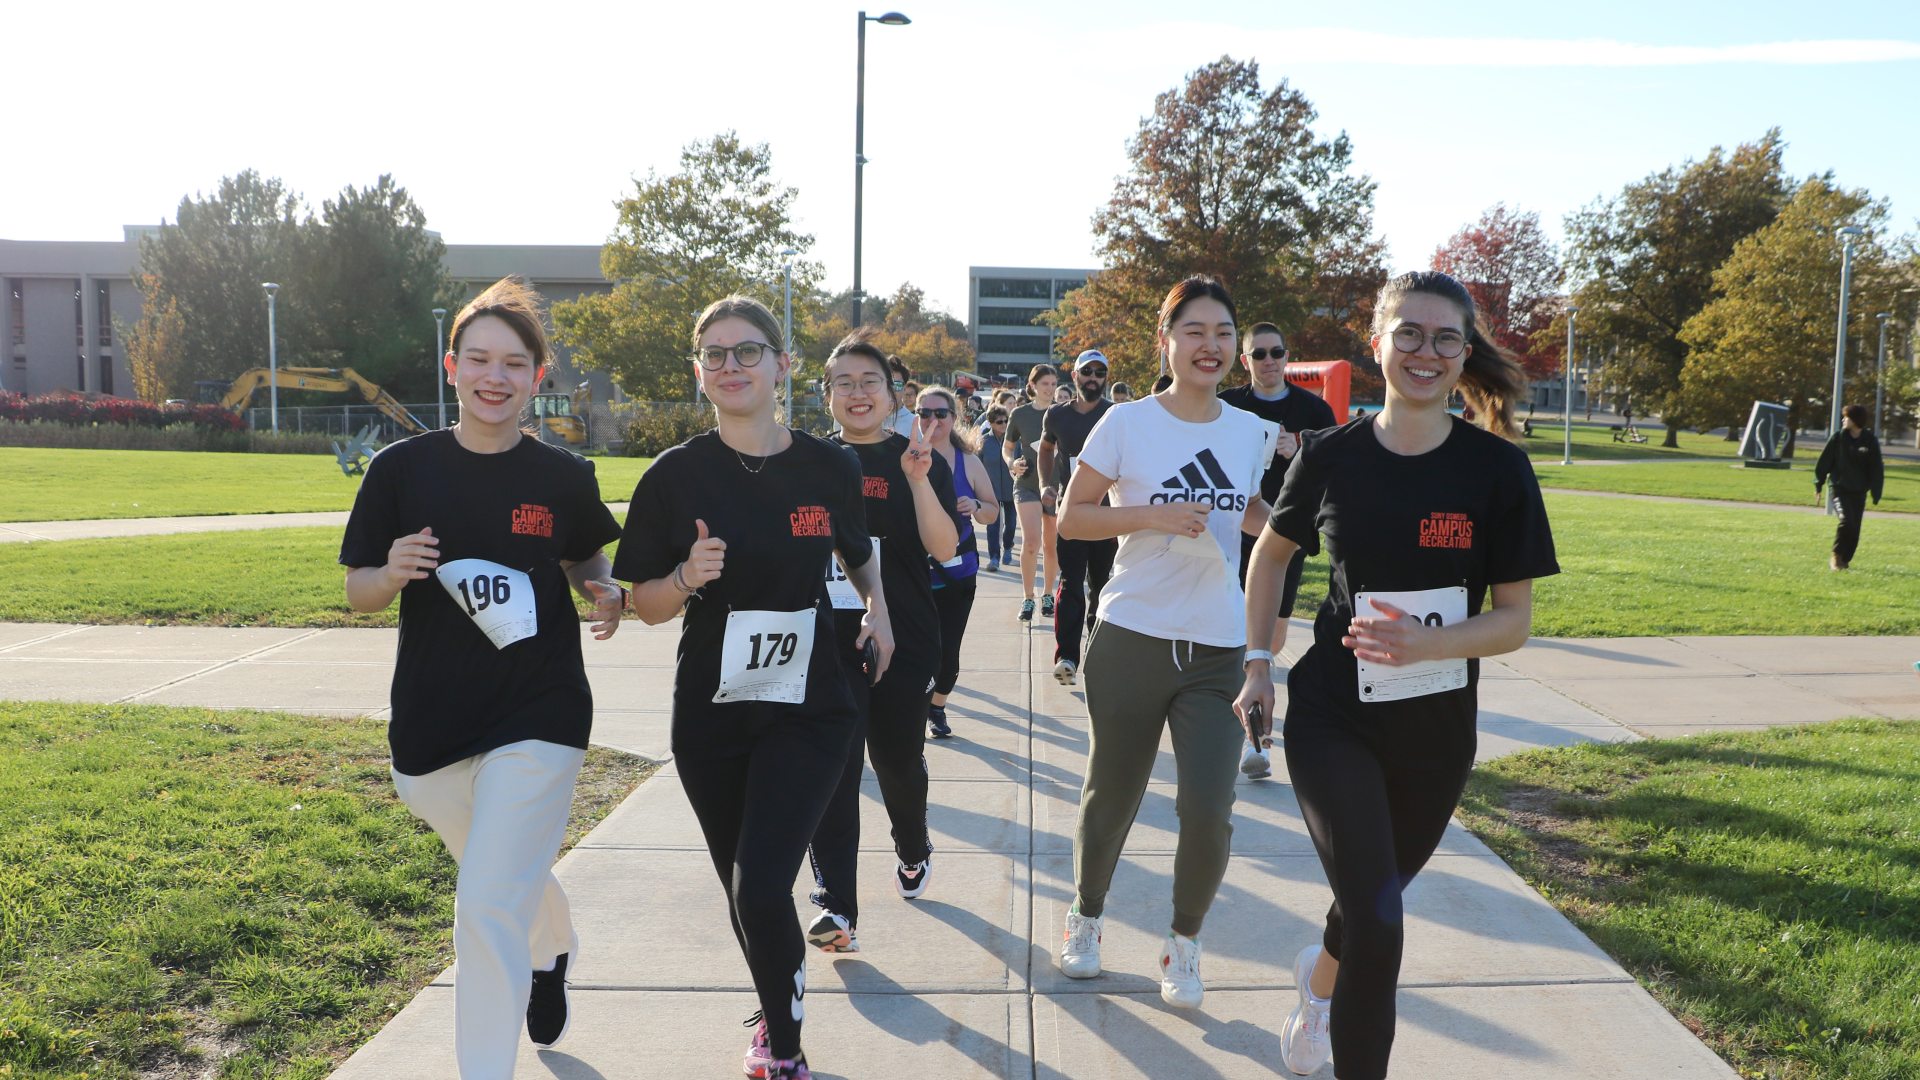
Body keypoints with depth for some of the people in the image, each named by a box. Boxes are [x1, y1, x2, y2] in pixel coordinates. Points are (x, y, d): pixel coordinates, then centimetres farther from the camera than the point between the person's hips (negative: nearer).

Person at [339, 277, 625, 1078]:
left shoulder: (563, 478, -5)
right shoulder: (402, 469, -5)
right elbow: (358, 593, 1)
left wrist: (605, 593, -9)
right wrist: (393, 573, -21)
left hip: (538, 717, -2)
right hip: (430, 724, 3)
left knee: (488, 911, -11)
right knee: (514, 877, 23)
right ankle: (555, 953, 57)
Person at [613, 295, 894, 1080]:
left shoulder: (829, 467, -3)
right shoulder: (675, 476, -6)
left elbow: (857, 551, 18)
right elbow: (647, 605, -1)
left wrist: (877, 608, 2)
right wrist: (689, 577, -21)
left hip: (808, 711, -1)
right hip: (710, 714, 2)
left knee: (761, 887, -15)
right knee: (741, 889, 15)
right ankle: (779, 1017, 43)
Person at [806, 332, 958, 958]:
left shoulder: (917, 460, 0)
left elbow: (944, 548, -12)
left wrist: (918, 479, -23)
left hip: (904, 644, 0)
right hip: (828, 642, 1)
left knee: (899, 761, 15)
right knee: (831, 769, -9)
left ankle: (913, 851, 44)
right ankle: (836, 907, -5)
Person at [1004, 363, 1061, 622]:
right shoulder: (1019, 414, 2)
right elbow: (1006, 447, 13)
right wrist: (1012, 463, -7)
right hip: (1027, 484, -1)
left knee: (1052, 545, 8)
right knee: (1032, 541, -15)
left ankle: (1048, 596, 25)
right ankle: (1027, 599, -2)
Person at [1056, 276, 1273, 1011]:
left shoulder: (1248, 430, 5)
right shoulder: (1126, 424, -6)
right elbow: (1070, 518, -4)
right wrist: (1152, 516, -18)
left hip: (1218, 648, 2)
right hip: (1132, 639, -2)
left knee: (1209, 813, -7)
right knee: (1111, 798, 11)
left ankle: (1183, 944, 21)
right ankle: (1086, 917, 40)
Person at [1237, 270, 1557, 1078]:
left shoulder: (1498, 468, -9)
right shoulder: (1330, 455, -8)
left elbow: (1514, 619, -8)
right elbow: (1271, 552, 10)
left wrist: (1425, 643, -27)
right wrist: (1258, 664, 3)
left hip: (1437, 731, 2)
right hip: (1334, 717, -2)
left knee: (1377, 893, 23)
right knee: (1378, 925, -14)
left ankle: (1320, 981, 57)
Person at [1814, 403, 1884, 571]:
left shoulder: (1870, 441, -1)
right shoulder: (1838, 437, -2)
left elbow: (1877, 469, 2)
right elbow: (1824, 461, 3)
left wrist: (1876, 494, -1)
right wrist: (1818, 484, 3)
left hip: (1859, 491, 2)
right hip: (1840, 488, -2)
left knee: (1854, 528, 4)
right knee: (1846, 520, -20)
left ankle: (1844, 560, 18)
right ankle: (1836, 555, -6)